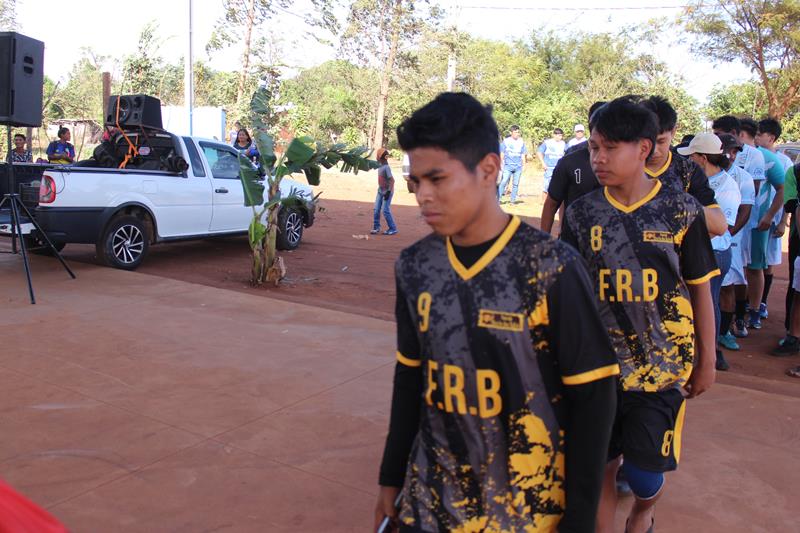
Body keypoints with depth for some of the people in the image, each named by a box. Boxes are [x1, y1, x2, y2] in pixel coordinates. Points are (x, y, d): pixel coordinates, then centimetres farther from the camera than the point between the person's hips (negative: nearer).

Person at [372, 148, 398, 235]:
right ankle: (376, 227, 17)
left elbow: (392, 180, -24)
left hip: (387, 191, -9)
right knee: (376, 210, 7)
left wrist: (388, 191, -27)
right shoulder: (381, 166, 7)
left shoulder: (386, 167, -20)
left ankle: (393, 229, 0)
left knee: (385, 210, -8)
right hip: (380, 191, 9)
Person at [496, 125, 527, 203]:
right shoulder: (506, 141, 4)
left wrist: (524, 164, 12)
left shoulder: (521, 142, 11)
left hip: (518, 166, 3)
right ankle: (498, 198, -9)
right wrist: (501, 163, 2)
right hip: (508, 165, -3)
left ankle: (513, 199, 11)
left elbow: (523, 154, 16)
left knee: (515, 184, 4)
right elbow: (502, 153, 7)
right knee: (504, 182, -11)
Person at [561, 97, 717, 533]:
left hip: (662, 365, -1)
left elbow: (699, 289, 1)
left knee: (644, 475, 4)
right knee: (600, 468, 9)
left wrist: (706, 361, 6)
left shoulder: (681, 210, -7)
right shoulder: (582, 213, -3)